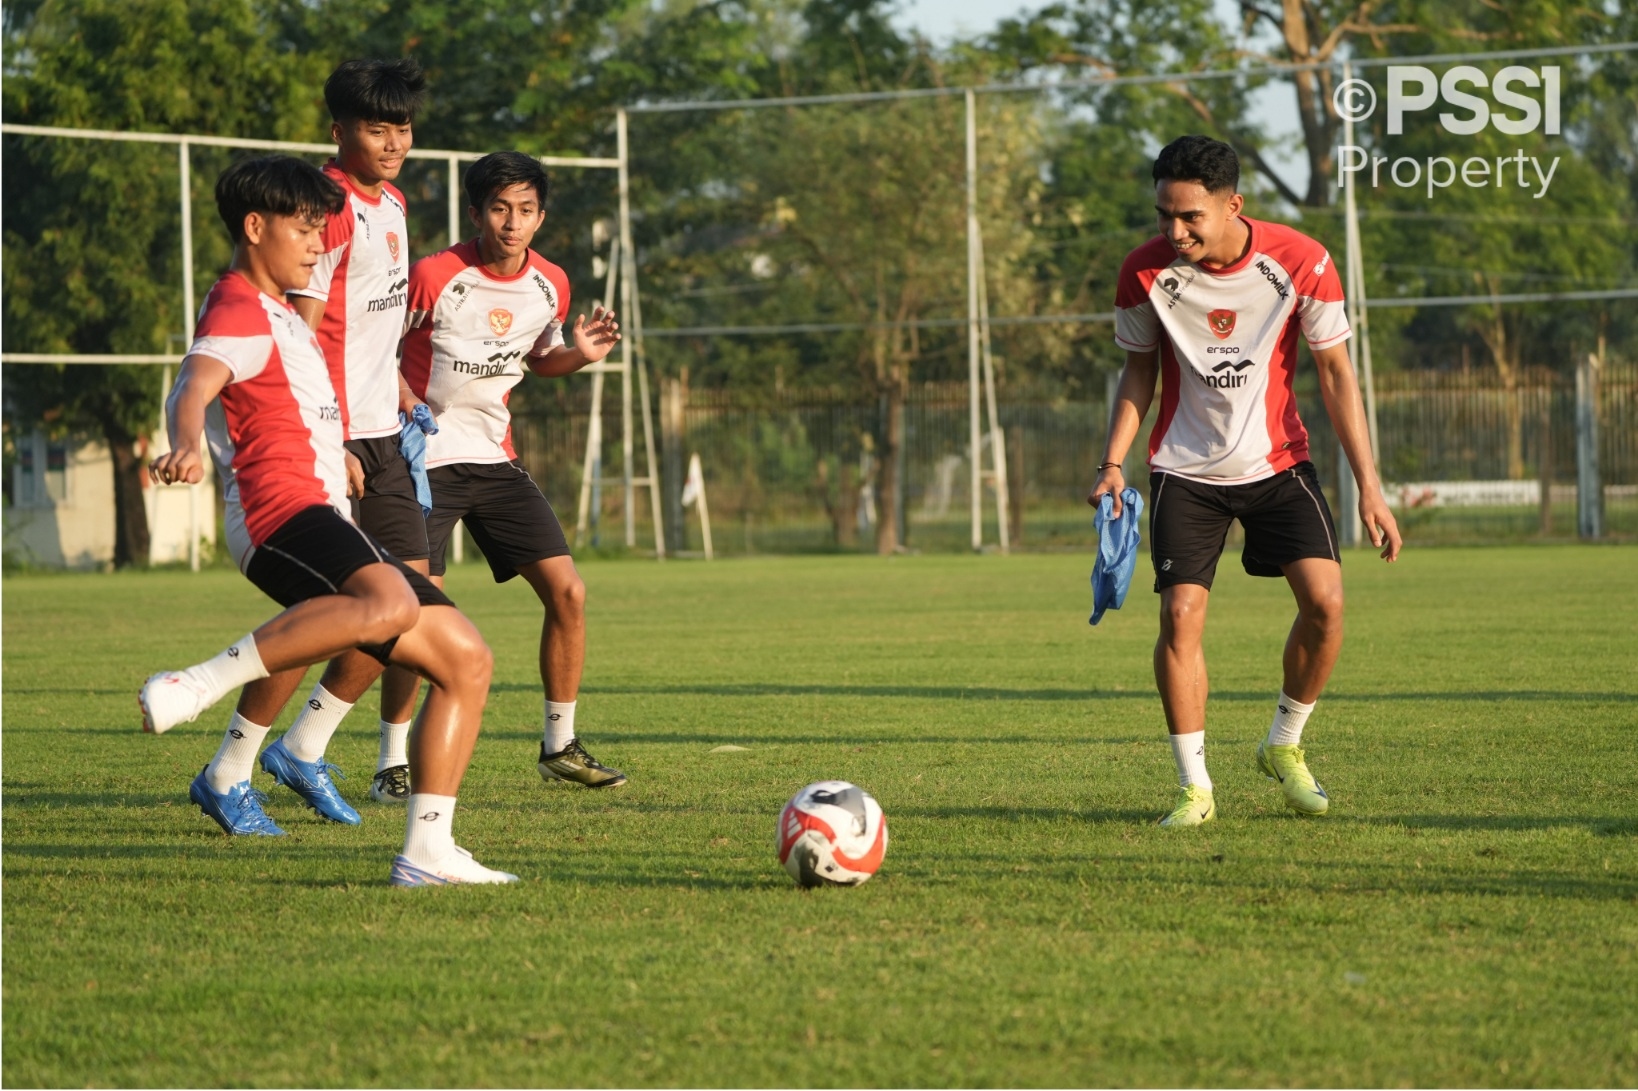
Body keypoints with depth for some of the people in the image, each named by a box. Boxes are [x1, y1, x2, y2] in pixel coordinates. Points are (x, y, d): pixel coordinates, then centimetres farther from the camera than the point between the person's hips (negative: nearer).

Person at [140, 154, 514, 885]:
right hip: (284, 514, -10)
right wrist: (188, 446, -48)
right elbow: (194, 387, -27)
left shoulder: (277, 315, 28)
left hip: (323, 519, 10)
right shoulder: (239, 314, -5)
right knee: (392, 602, -40)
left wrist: (331, 451, 63)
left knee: (466, 659, 2)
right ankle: (196, 687, -39)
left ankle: (427, 852, -3)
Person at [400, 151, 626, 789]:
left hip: (495, 459, 6)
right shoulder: (434, 277, -15)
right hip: (426, 458, -5)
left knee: (567, 592, -2)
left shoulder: (550, 286, 1)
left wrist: (579, 354, -2)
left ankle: (559, 746, 11)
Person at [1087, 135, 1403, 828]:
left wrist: (1368, 485, -9)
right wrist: (1113, 464, -8)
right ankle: (1195, 788, 0)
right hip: (1185, 470, 0)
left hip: (1277, 460, 0)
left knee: (1325, 600, -14)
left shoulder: (1300, 262, -15)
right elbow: (1139, 371, 4)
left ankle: (1283, 748, 10)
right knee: (1181, 615, -12)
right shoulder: (1146, 271, -12)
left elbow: (1336, 373, -5)